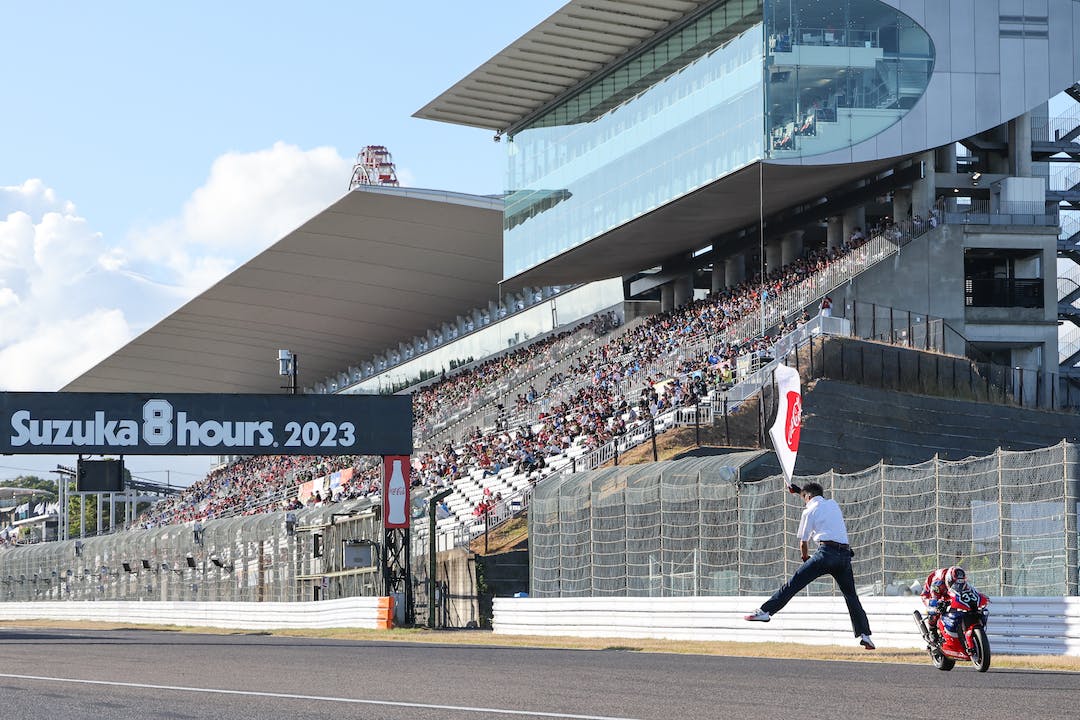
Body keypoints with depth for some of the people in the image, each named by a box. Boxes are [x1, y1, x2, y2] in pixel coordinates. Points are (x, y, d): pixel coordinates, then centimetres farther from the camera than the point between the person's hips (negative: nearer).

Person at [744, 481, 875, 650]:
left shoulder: (809, 511, 8)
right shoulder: (833, 503, 23)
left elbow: (803, 542, 12)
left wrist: (805, 558, 30)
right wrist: (800, 490, 57)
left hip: (826, 552, -5)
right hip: (845, 554, 5)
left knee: (794, 582, -6)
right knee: (851, 595, 8)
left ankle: (765, 611, -14)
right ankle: (864, 634, -2)